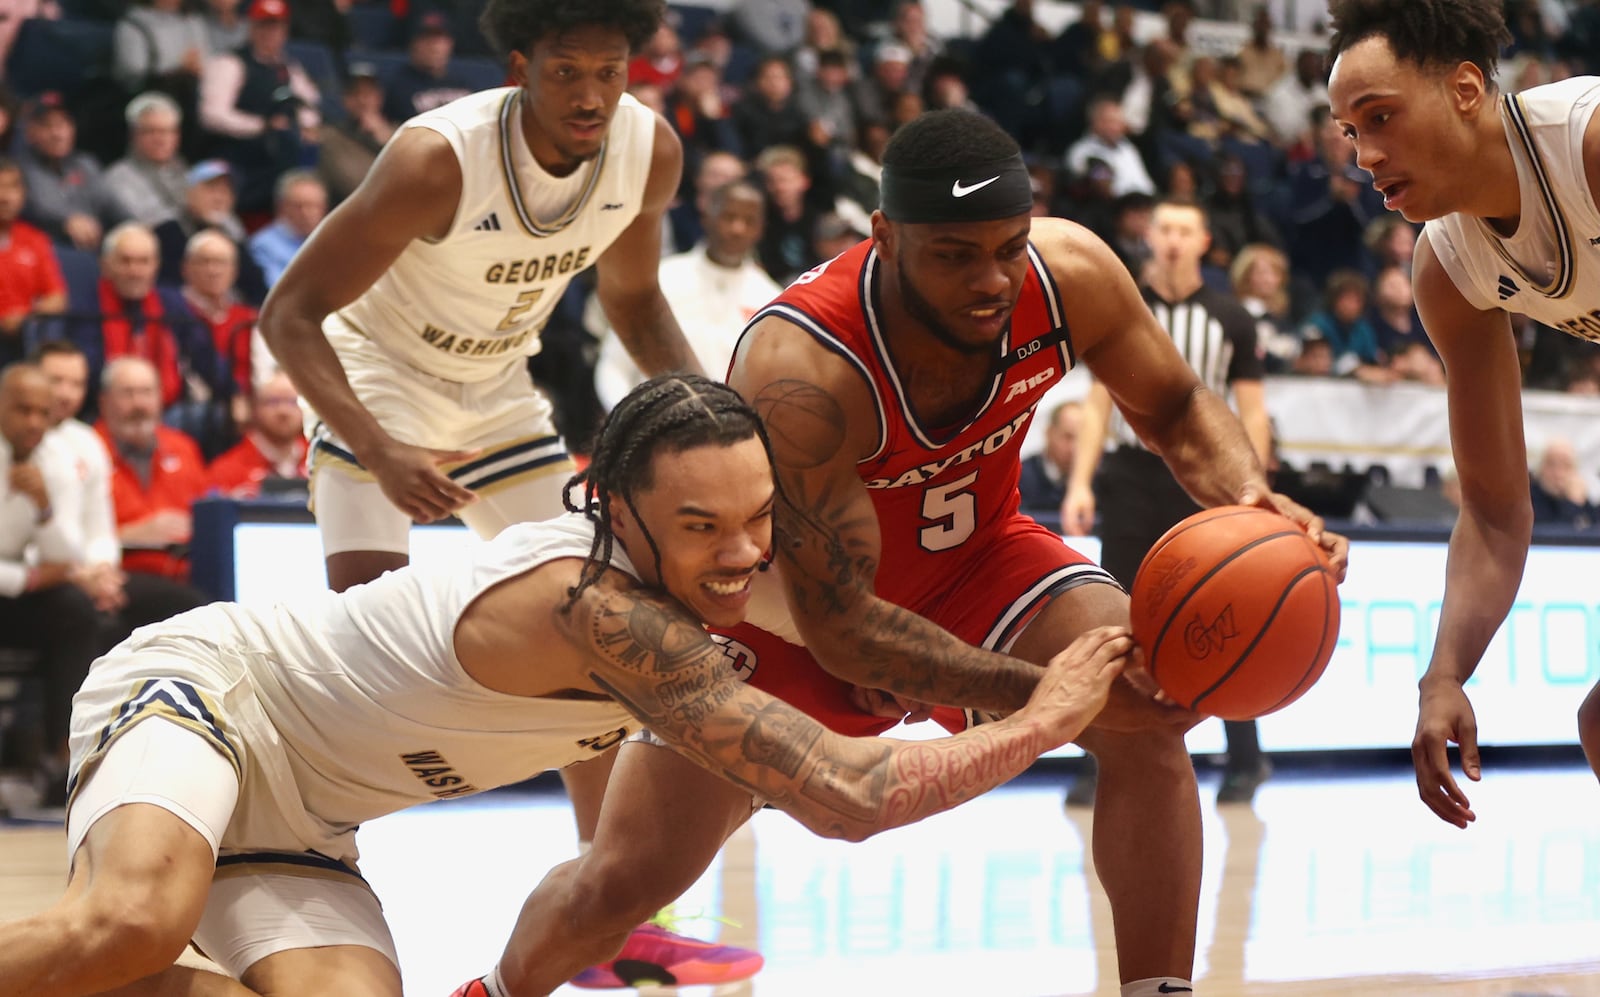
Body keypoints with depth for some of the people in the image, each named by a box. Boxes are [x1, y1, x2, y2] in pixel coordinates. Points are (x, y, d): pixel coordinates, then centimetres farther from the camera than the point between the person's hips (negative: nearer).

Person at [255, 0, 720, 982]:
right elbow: (291, 312, -29)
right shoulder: (438, 158, -33)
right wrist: (381, 454, -42)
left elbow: (633, 296, 4)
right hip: (376, 379, -6)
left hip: (500, 388, 6)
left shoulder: (651, 153, -16)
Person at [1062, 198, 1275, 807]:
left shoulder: (1230, 319, 4)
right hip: (1130, 476, 1)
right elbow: (1098, 403, 6)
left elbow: (1252, 415, 4)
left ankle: (1245, 762, 11)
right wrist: (1080, 483, -3)